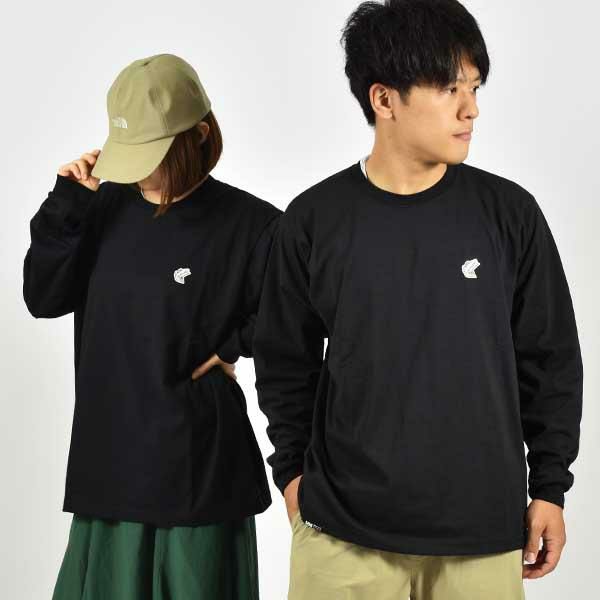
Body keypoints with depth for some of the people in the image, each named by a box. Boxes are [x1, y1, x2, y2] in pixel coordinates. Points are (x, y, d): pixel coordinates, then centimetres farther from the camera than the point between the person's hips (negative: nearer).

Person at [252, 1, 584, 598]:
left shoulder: (510, 213, -2)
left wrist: (549, 487, 5)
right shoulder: (314, 220, -2)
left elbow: (551, 361, 5)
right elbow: (286, 363, 9)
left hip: (484, 529, 0)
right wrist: (291, 470, 8)